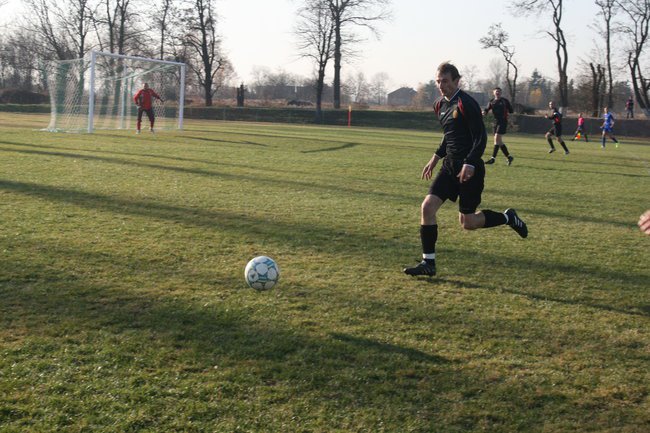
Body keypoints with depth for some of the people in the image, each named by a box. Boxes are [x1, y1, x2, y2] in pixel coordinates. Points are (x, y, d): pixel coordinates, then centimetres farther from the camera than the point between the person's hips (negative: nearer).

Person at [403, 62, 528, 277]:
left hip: (469, 169, -7)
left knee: (467, 223, -1)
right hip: (450, 166, 7)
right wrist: (436, 157, 16)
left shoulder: (466, 104, -15)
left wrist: (469, 164, -28)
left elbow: (481, 138, -18)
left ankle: (508, 217, 26)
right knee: (427, 207, -7)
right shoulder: (440, 105, 10)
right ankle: (428, 263, -1)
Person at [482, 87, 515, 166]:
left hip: (503, 121, -5)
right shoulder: (491, 101, 11)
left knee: (497, 139, -15)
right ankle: (509, 157, 18)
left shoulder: (505, 101, 1)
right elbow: (487, 109, 3)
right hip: (496, 121, 6)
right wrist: (484, 112, -16)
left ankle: (493, 158, -17)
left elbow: (511, 110, 7)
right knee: (499, 141, 6)